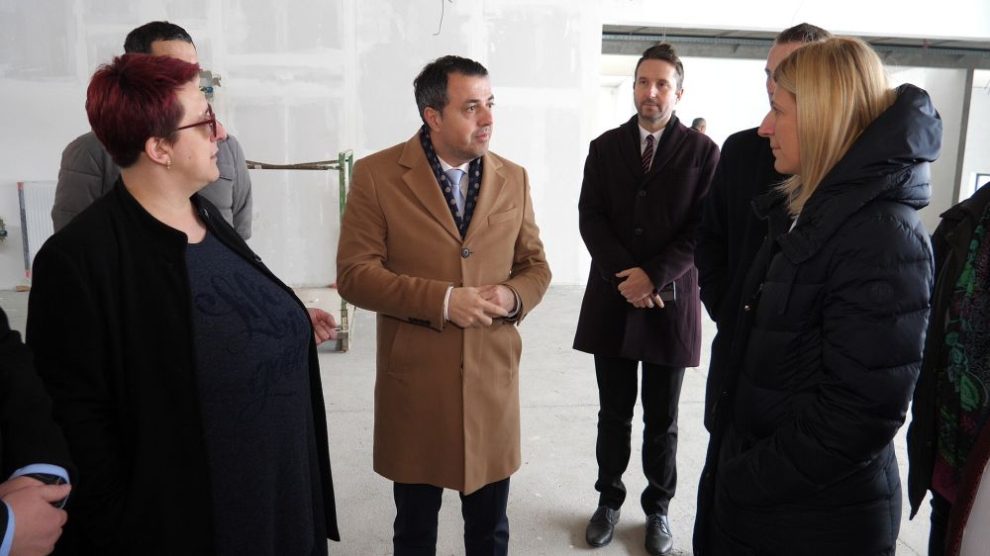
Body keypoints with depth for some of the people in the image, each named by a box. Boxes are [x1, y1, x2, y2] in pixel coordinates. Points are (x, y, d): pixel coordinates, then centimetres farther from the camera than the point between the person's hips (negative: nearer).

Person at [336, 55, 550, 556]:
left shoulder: (512, 178, 3)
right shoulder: (376, 176, -8)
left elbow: (535, 265, 9)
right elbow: (354, 274, -11)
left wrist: (514, 297, -13)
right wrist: (440, 300, -21)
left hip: (492, 379, 3)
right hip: (414, 383, -2)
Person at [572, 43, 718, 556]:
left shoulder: (702, 151, -1)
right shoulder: (604, 147, 6)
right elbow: (591, 219, -1)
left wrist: (654, 276, -17)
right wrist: (627, 275, -13)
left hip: (671, 303, -1)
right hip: (612, 301, 2)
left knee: (662, 422, 11)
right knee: (613, 415, 13)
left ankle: (657, 509, 28)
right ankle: (609, 500, 30)